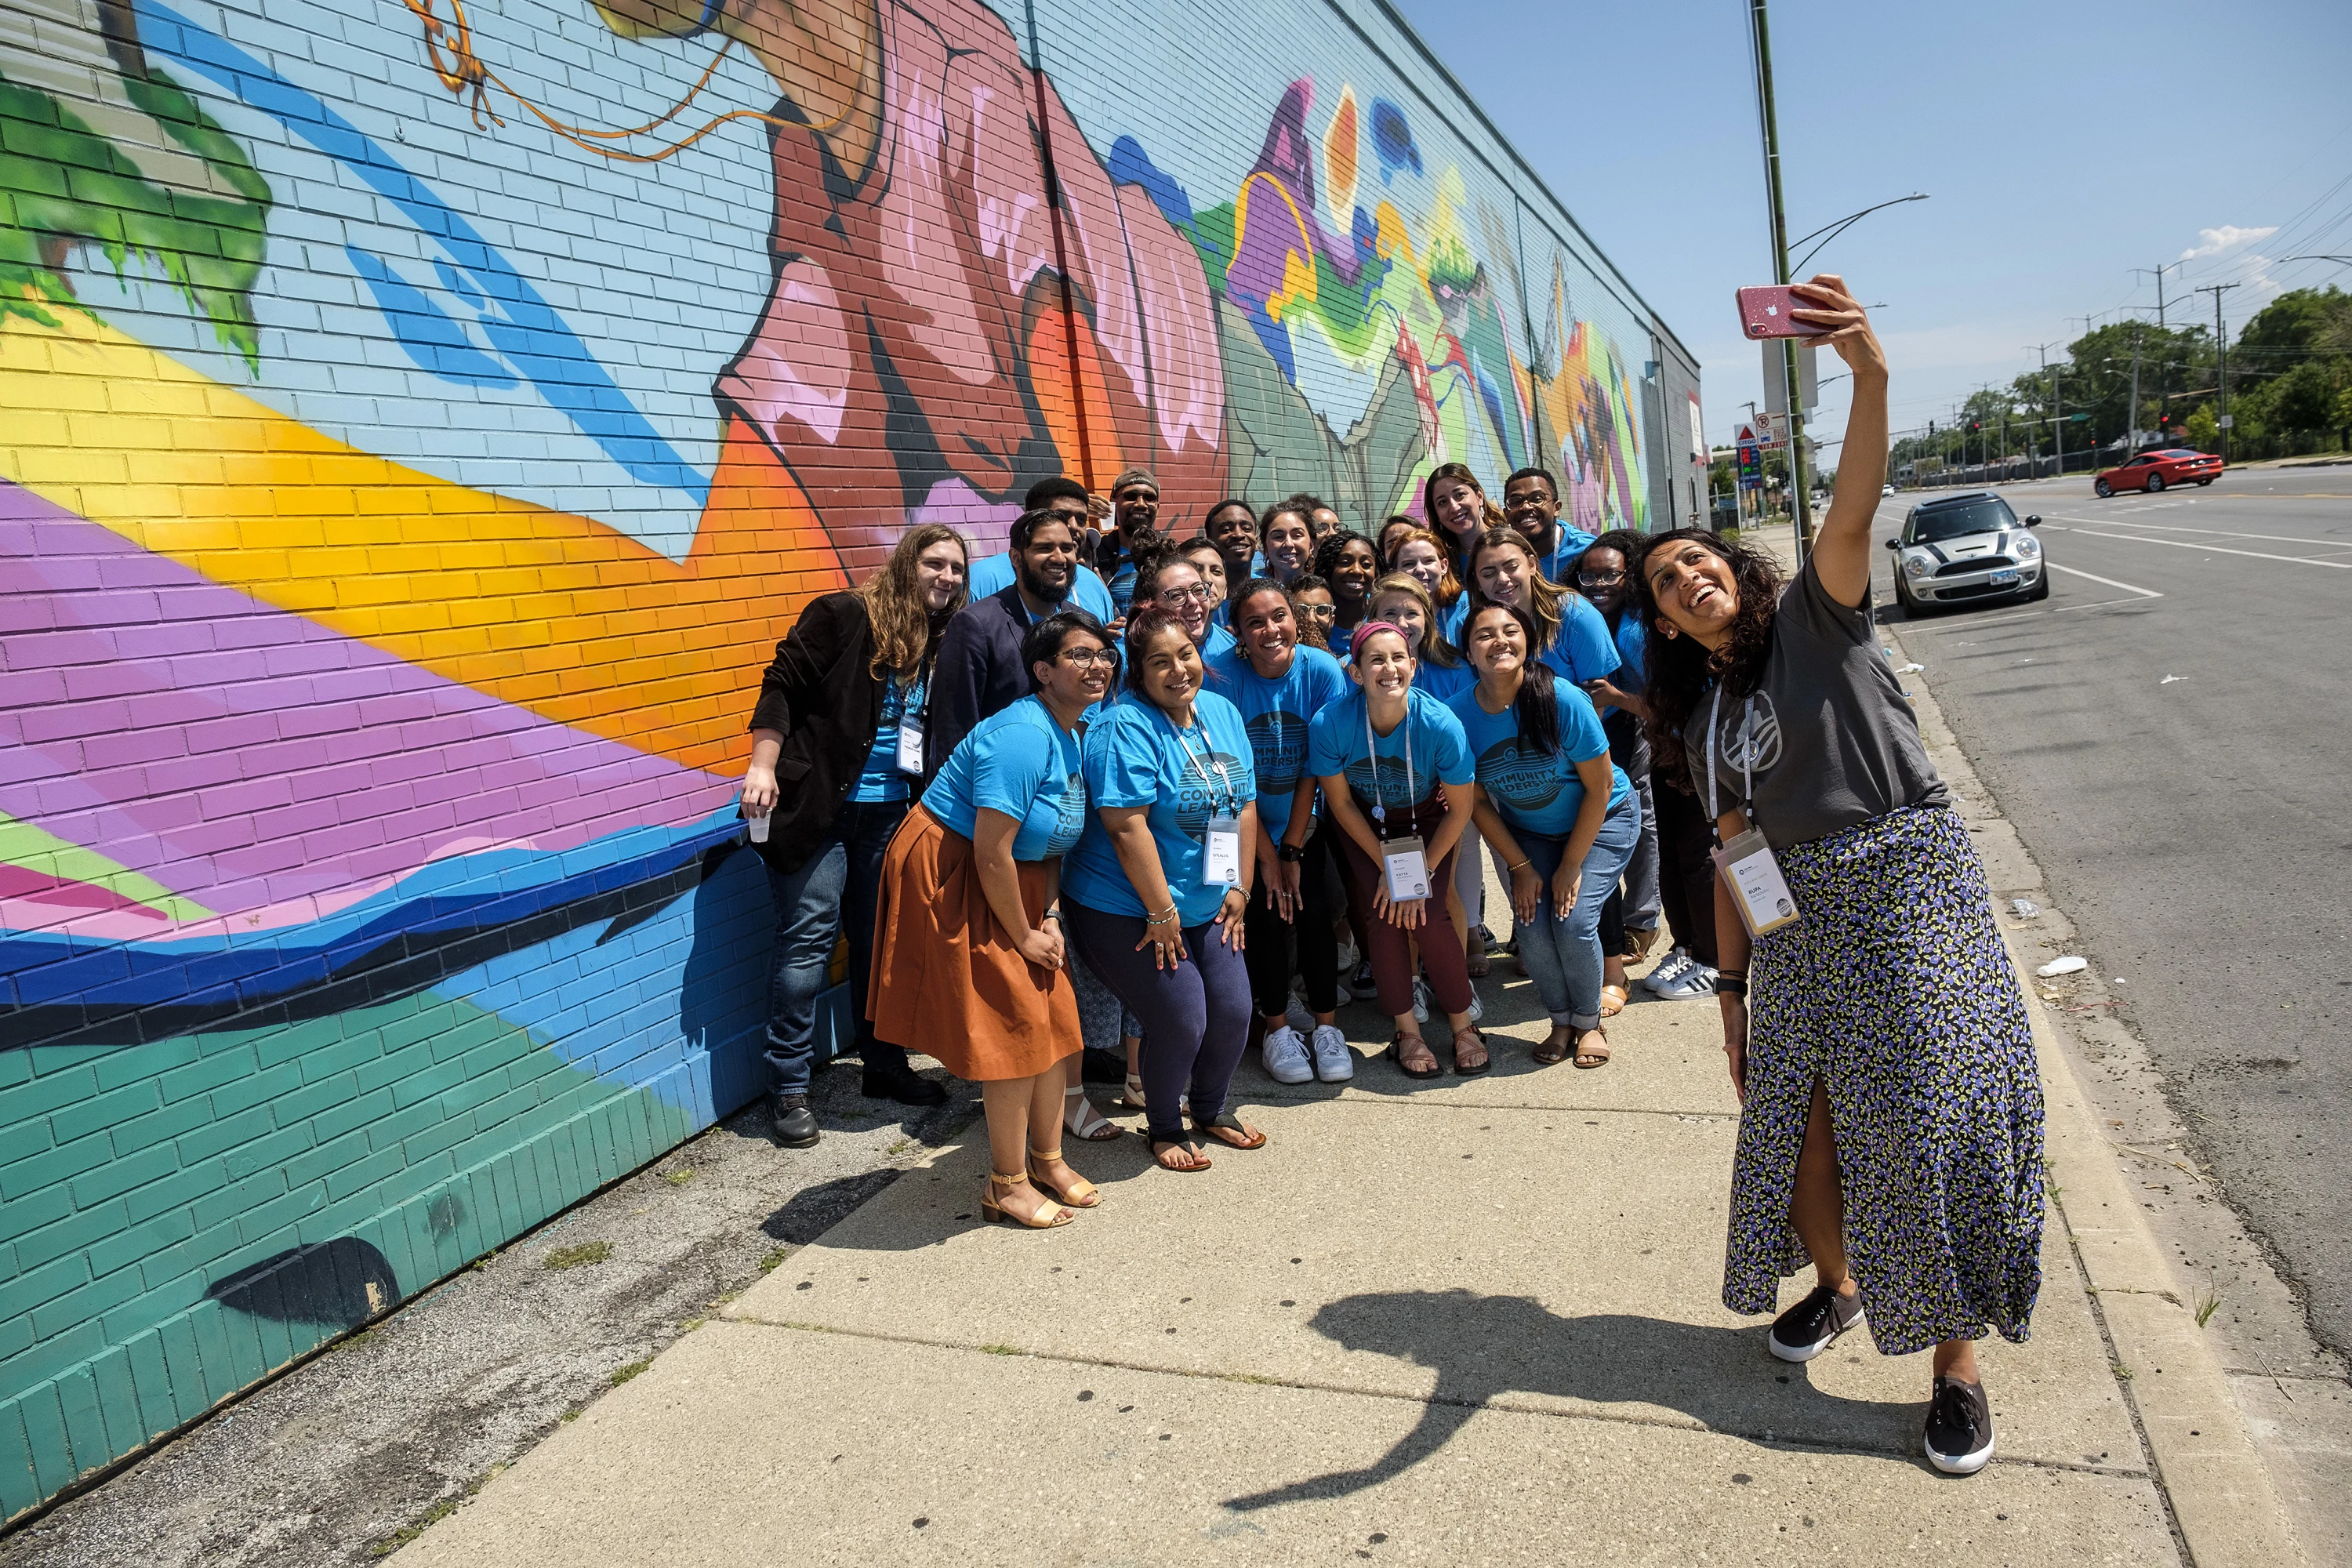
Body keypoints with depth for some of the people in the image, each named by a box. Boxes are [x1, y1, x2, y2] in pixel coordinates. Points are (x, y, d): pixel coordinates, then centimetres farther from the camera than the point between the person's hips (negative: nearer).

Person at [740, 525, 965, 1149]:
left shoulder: (941, 645, 10)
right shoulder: (843, 616, -8)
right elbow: (782, 687, -10)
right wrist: (762, 768, -17)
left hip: (891, 813, 6)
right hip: (819, 806, -6)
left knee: (882, 938, 13)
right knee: (809, 937, -2)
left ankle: (885, 1065, 28)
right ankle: (789, 1088, 9)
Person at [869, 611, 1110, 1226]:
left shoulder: (1073, 733, 5)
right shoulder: (1022, 736, -26)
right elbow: (991, 852, -27)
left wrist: (1051, 916, 0)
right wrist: (1023, 934, -16)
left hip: (1014, 882, 9)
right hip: (950, 879, -9)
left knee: (1055, 1016, 9)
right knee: (1014, 1028, -5)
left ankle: (1047, 1160, 27)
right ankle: (1007, 1186, 11)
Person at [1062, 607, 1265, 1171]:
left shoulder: (1222, 713, 4)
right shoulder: (1127, 728, -19)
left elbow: (1244, 805, 9)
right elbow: (1127, 828, -24)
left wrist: (1240, 889, 5)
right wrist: (1161, 912, -21)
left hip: (1206, 907, 7)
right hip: (1129, 909, -7)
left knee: (1234, 1011, 6)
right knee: (1182, 1019, -7)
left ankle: (1211, 1110, 35)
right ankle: (1164, 1129, 21)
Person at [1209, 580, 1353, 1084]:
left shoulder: (1323, 671, -16)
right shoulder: (1222, 675, -20)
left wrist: (1291, 849, -9)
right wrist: (1267, 855, -14)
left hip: (1304, 820, 1)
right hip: (1245, 822, -1)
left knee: (1314, 912, -9)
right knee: (1268, 915, -10)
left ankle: (1327, 1028, 10)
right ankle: (1276, 1029, 10)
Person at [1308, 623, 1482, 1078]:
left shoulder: (1440, 724, -31)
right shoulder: (1329, 724, -29)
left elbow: (1460, 809, -16)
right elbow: (1340, 804, -13)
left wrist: (1422, 872, -14)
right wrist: (1388, 866, -12)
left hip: (1427, 822, 0)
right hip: (1364, 824, 1)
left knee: (1429, 917, -14)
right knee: (1383, 915, -14)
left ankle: (1463, 1025, 8)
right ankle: (1407, 1031, 4)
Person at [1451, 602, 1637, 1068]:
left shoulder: (1563, 701, -28)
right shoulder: (1460, 714, -18)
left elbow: (1600, 788, -18)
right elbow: (1478, 802, -5)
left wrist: (1571, 865, -14)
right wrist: (1520, 866, -8)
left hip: (1602, 821, -3)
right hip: (1527, 832, 3)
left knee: (1573, 921, -18)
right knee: (1533, 929, -13)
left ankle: (1589, 1021, 11)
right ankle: (1561, 1022, 15)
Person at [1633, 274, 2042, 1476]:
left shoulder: (1815, 619, -3)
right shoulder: (1702, 715, 10)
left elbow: (1851, 515, -24)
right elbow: (1734, 857, 11)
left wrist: (1869, 374, -40)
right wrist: (1732, 984, 8)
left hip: (1909, 888, -5)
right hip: (1798, 919, 5)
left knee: (1934, 1119, -4)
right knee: (1799, 1121, 7)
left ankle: (1956, 1363, 11)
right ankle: (1837, 1283, 35)